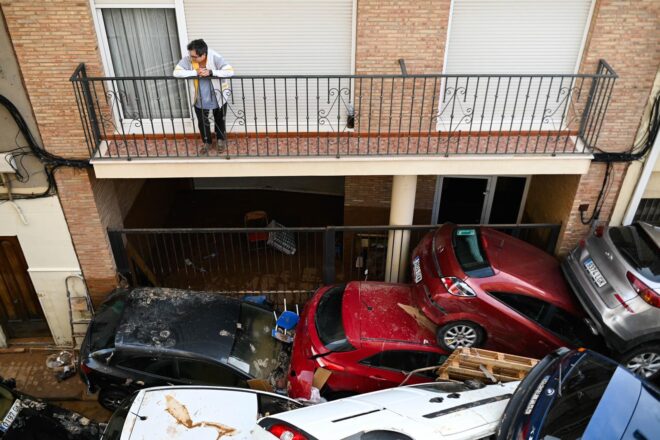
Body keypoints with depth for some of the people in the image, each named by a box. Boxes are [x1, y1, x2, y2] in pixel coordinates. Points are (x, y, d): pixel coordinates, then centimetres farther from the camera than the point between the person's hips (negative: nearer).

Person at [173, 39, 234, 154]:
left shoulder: (215, 58, -27)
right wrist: (196, 72, -32)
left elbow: (230, 71, -34)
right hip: (200, 99, 2)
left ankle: (221, 140, 44)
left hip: (218, 97, -2)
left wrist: (211, 72, -40)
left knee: (220, 121, 18)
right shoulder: (188, 59, -19)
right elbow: (176, 72, -25)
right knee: (202, 122, 15)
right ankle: (207, 142, 40)